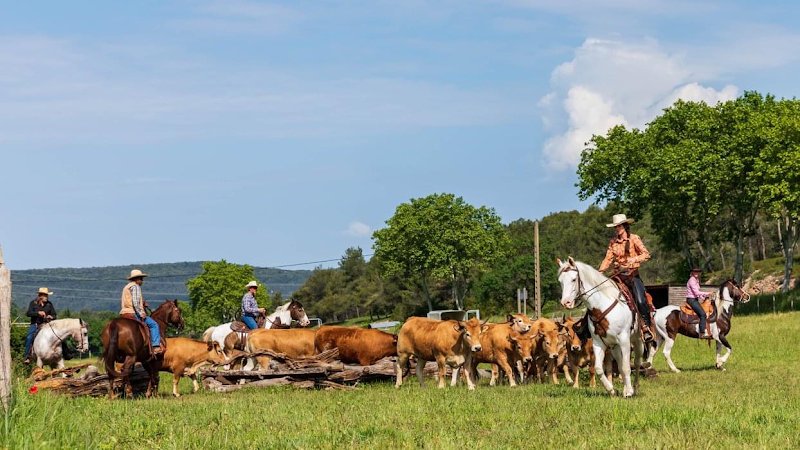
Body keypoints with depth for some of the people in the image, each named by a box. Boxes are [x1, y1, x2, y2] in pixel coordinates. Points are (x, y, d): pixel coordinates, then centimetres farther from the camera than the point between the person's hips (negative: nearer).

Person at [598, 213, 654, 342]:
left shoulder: (634, 239, 0)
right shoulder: (613, 242, 10)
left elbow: (646, 254, -7)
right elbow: (608, 259, 6)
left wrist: (634, 259, -25)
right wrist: (600, 272, -9)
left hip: (632, 275, -4)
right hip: (618, 276, 4)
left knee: (640, 301, -22)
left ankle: (646, 328, -11)